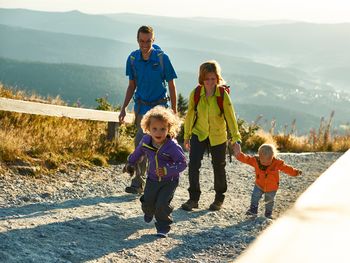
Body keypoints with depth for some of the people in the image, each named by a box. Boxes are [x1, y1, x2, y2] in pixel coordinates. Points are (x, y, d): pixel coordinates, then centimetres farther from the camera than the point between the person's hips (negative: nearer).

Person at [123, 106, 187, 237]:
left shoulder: (173, 146, -27)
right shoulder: (146, 141, -10)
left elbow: (183, 163, -25)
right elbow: (138, 152, 12)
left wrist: (167, 170, -37)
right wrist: (130, 163, 24)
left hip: (169, 181, -4)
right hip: (152, 179, 4)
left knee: (162, 204, -16)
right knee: (147, 202, 9)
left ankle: (163, 227, 6)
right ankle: (149, 212, 47)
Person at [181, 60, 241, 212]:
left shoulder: (223, 95, -18)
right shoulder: (195, 94, -12)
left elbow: (230, 117, -18)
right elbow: (190, 115, 0)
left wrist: (236, 139, -22)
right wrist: (186, 136, 5)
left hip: (218, 136, -1)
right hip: (199, 134, 1)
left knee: (219, 167, 13)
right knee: (193, 164, -13)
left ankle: (219, 198, 33)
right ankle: (193, 198, 1)